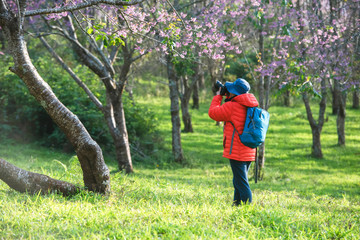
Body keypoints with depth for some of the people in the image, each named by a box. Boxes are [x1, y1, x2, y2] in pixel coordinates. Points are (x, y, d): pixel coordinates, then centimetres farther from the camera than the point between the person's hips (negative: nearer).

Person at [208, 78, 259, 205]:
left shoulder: (232, 106, -16)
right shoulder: (250, 106, 9)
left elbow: (213, 112, -4)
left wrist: (218, 96, 7)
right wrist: (227, 98, 19)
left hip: (237, 152, -9)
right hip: (249, 152, 9)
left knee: (241, 184, -7)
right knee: (238, 182, 20)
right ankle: (236, 205, 27)